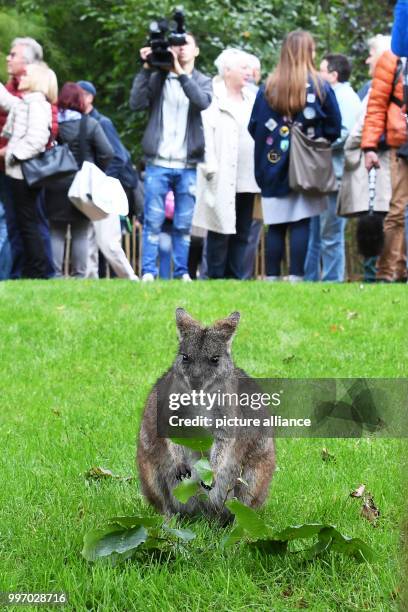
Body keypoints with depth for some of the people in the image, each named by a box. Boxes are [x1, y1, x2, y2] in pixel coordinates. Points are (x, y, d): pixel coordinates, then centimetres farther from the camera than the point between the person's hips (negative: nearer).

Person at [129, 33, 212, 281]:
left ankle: (182, 272, 10)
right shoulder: (157, 78, 8)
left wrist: (181, 72, -19)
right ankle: (148, 272, 0)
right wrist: (146, 69, -9)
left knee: (184, 224, 4)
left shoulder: (202, 81, 10)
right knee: (153, 221, -3)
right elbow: (137, 103, -6)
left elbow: (203, 102, -12)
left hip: (188, 165, 1)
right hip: (158, 163, -1)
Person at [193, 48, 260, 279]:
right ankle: (216, 277, 3)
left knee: (242, 233, 7)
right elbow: (205, 133, -10)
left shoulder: (252, 99, 18)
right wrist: (210, 166, -17)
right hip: (223, 180, -6)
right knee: (221, 232, -2)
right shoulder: (213, 98, -3)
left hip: (247, 180, 6)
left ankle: (235, 277, 12)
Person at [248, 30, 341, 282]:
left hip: (274, 166, 2)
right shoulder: (320, 86, -4)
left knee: (275, 226, 7)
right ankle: (296, 277, -6)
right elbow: (334, 128, -2)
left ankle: (272, 277, 6)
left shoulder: (268, 88, 1)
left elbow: (254, 127, 3)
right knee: (301, 224, -2)